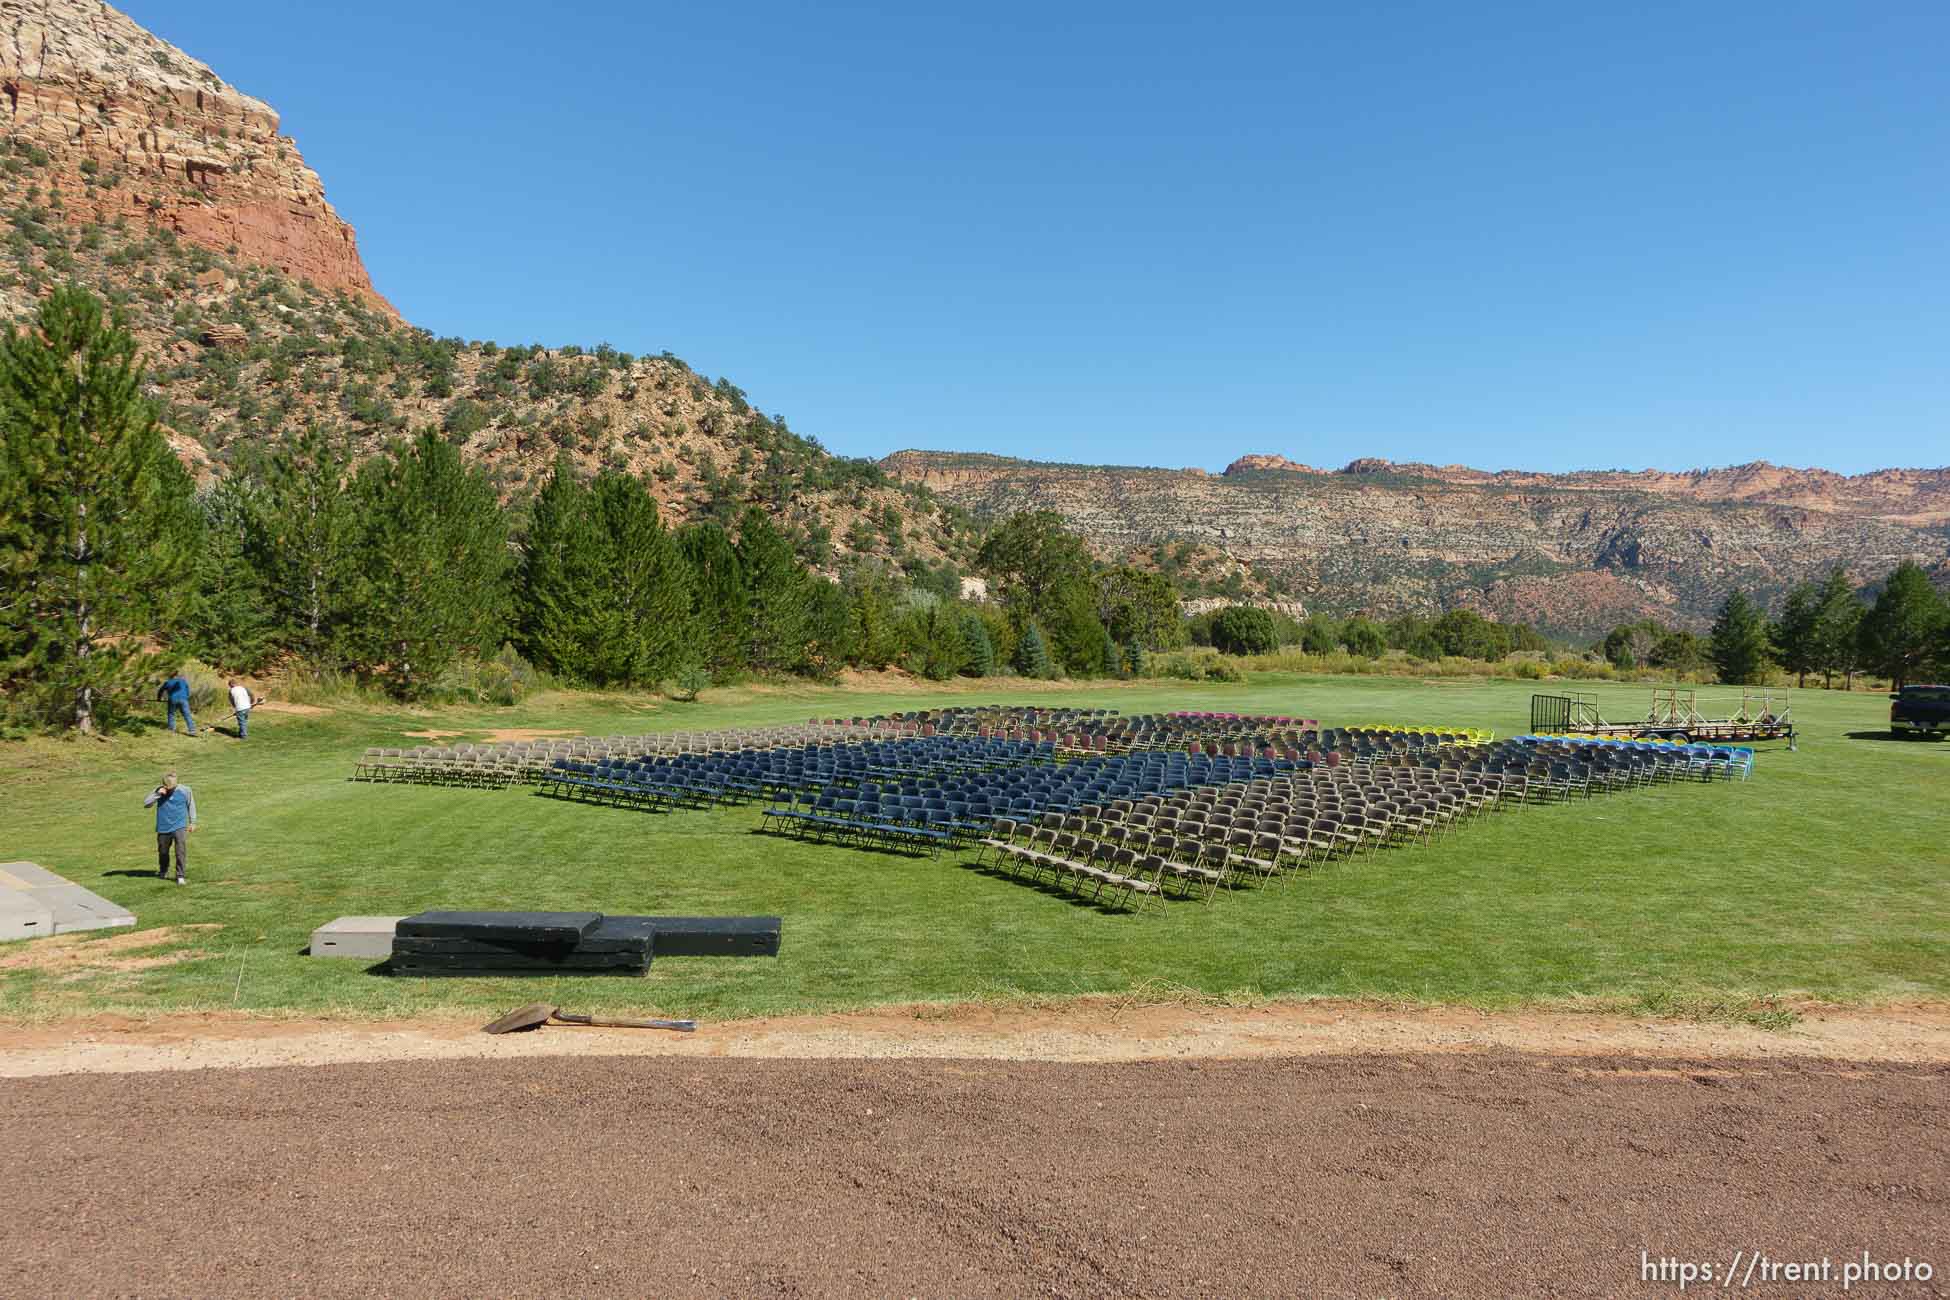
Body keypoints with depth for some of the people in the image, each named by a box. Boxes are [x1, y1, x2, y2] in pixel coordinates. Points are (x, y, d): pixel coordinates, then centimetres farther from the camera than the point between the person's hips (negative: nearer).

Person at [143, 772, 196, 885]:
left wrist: (192, 822, 11)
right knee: (163, 851, 17)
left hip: (179, 827, -2)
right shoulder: (158, 791, -4)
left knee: (181, 851, -12)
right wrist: (157, 794, -21)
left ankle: (181, 876, -8)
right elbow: (146, 804, -7)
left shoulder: (185, 791, -6)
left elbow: (191, 805, 7)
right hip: (163, 828, 2)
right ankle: (163, 872, 40)